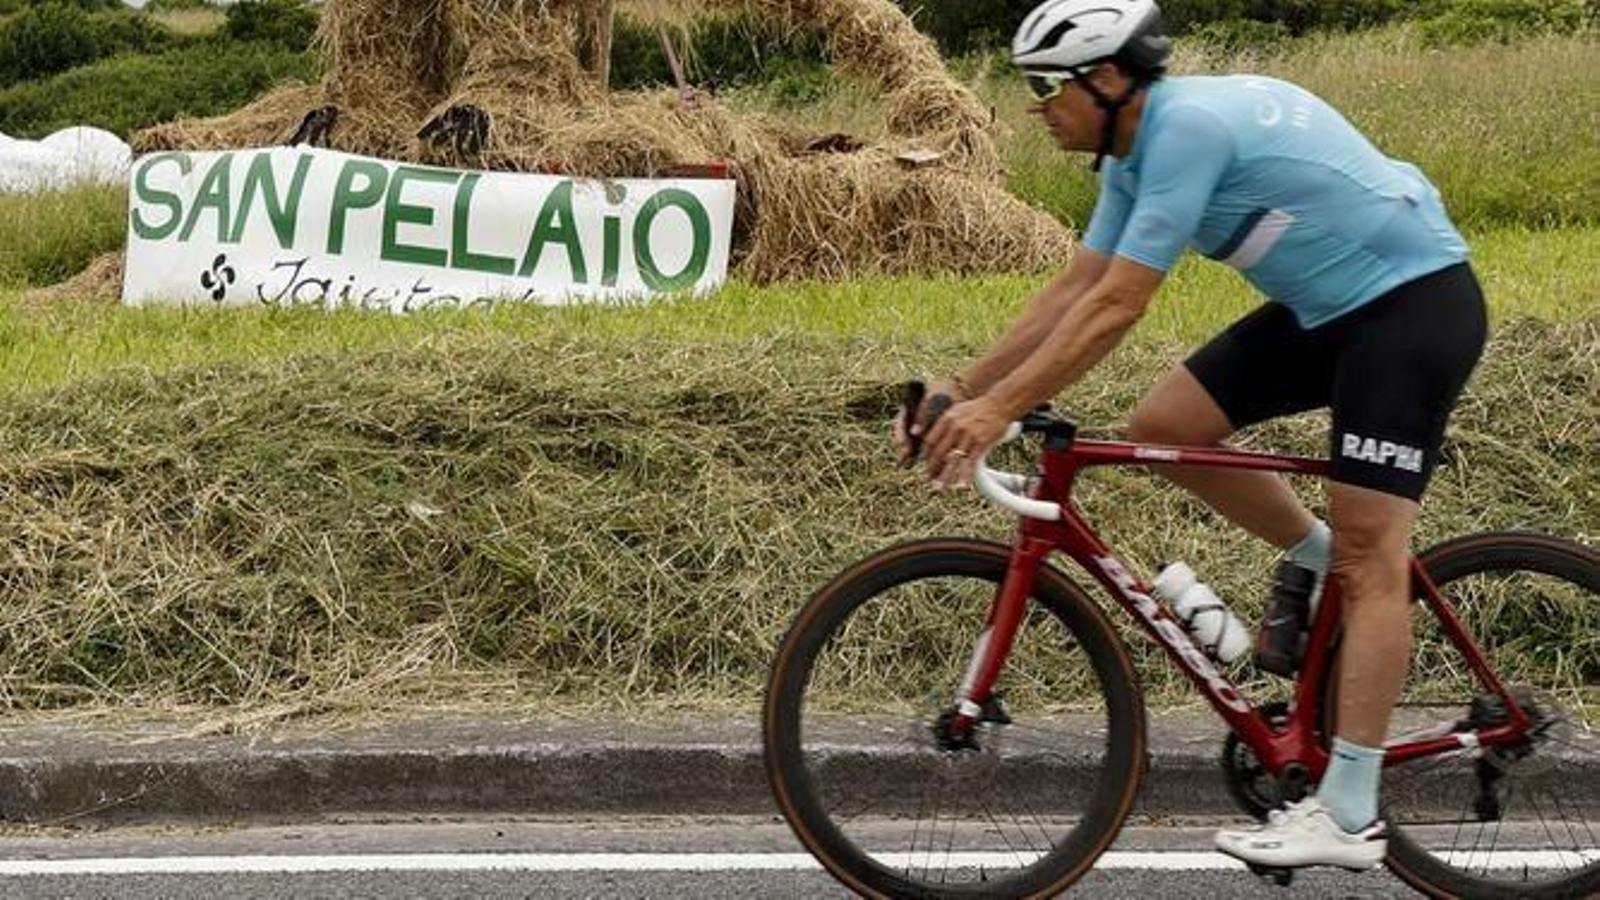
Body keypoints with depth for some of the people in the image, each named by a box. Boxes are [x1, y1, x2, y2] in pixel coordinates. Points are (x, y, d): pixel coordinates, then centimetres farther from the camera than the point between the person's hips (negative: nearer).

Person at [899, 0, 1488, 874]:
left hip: (1416, 300, -9)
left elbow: (1116, 305, -27)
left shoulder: (1190, 125, -25)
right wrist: (960, 389, 3)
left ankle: (1348, 815, -9)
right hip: (1329, 307, 9)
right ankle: (1322, 560, 19)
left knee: (1366, 555, -11)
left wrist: (998, 409, -25)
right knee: (1161, 427, 1)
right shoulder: (1137, 151, 5)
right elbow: (1073, 290, 8)